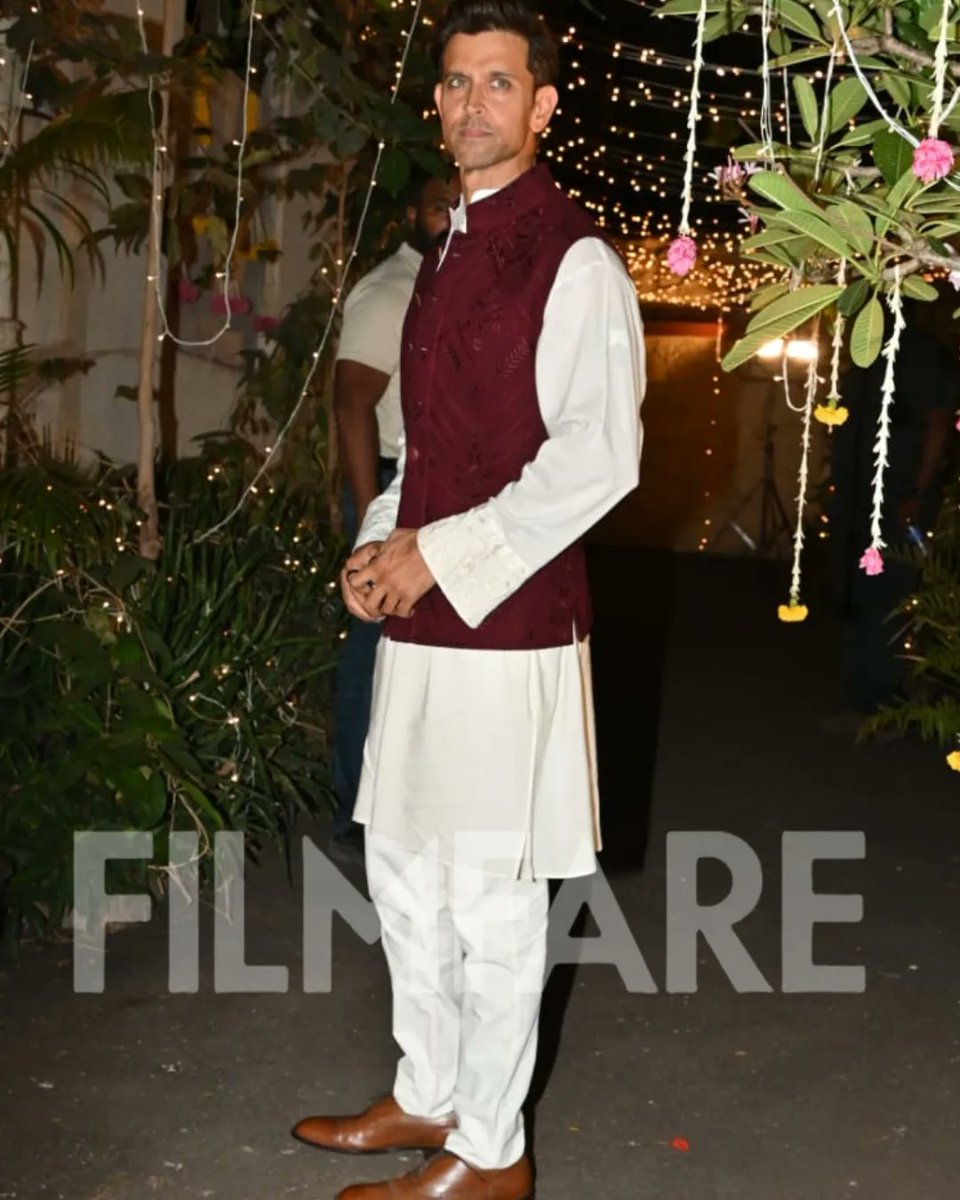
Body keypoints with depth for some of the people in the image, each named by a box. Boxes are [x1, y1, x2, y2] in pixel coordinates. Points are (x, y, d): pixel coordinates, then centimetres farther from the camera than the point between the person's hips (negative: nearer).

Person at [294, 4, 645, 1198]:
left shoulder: (575, 260, -9)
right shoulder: (448, 252, 16)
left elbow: (600, 453, -17)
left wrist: (443, 552, -17)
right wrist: (382, 542, 4)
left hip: (508, 623, -8)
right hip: (419, 620, 8)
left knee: (490, 900, 2)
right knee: (404, 872, 17)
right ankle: (428, 1096, 36)